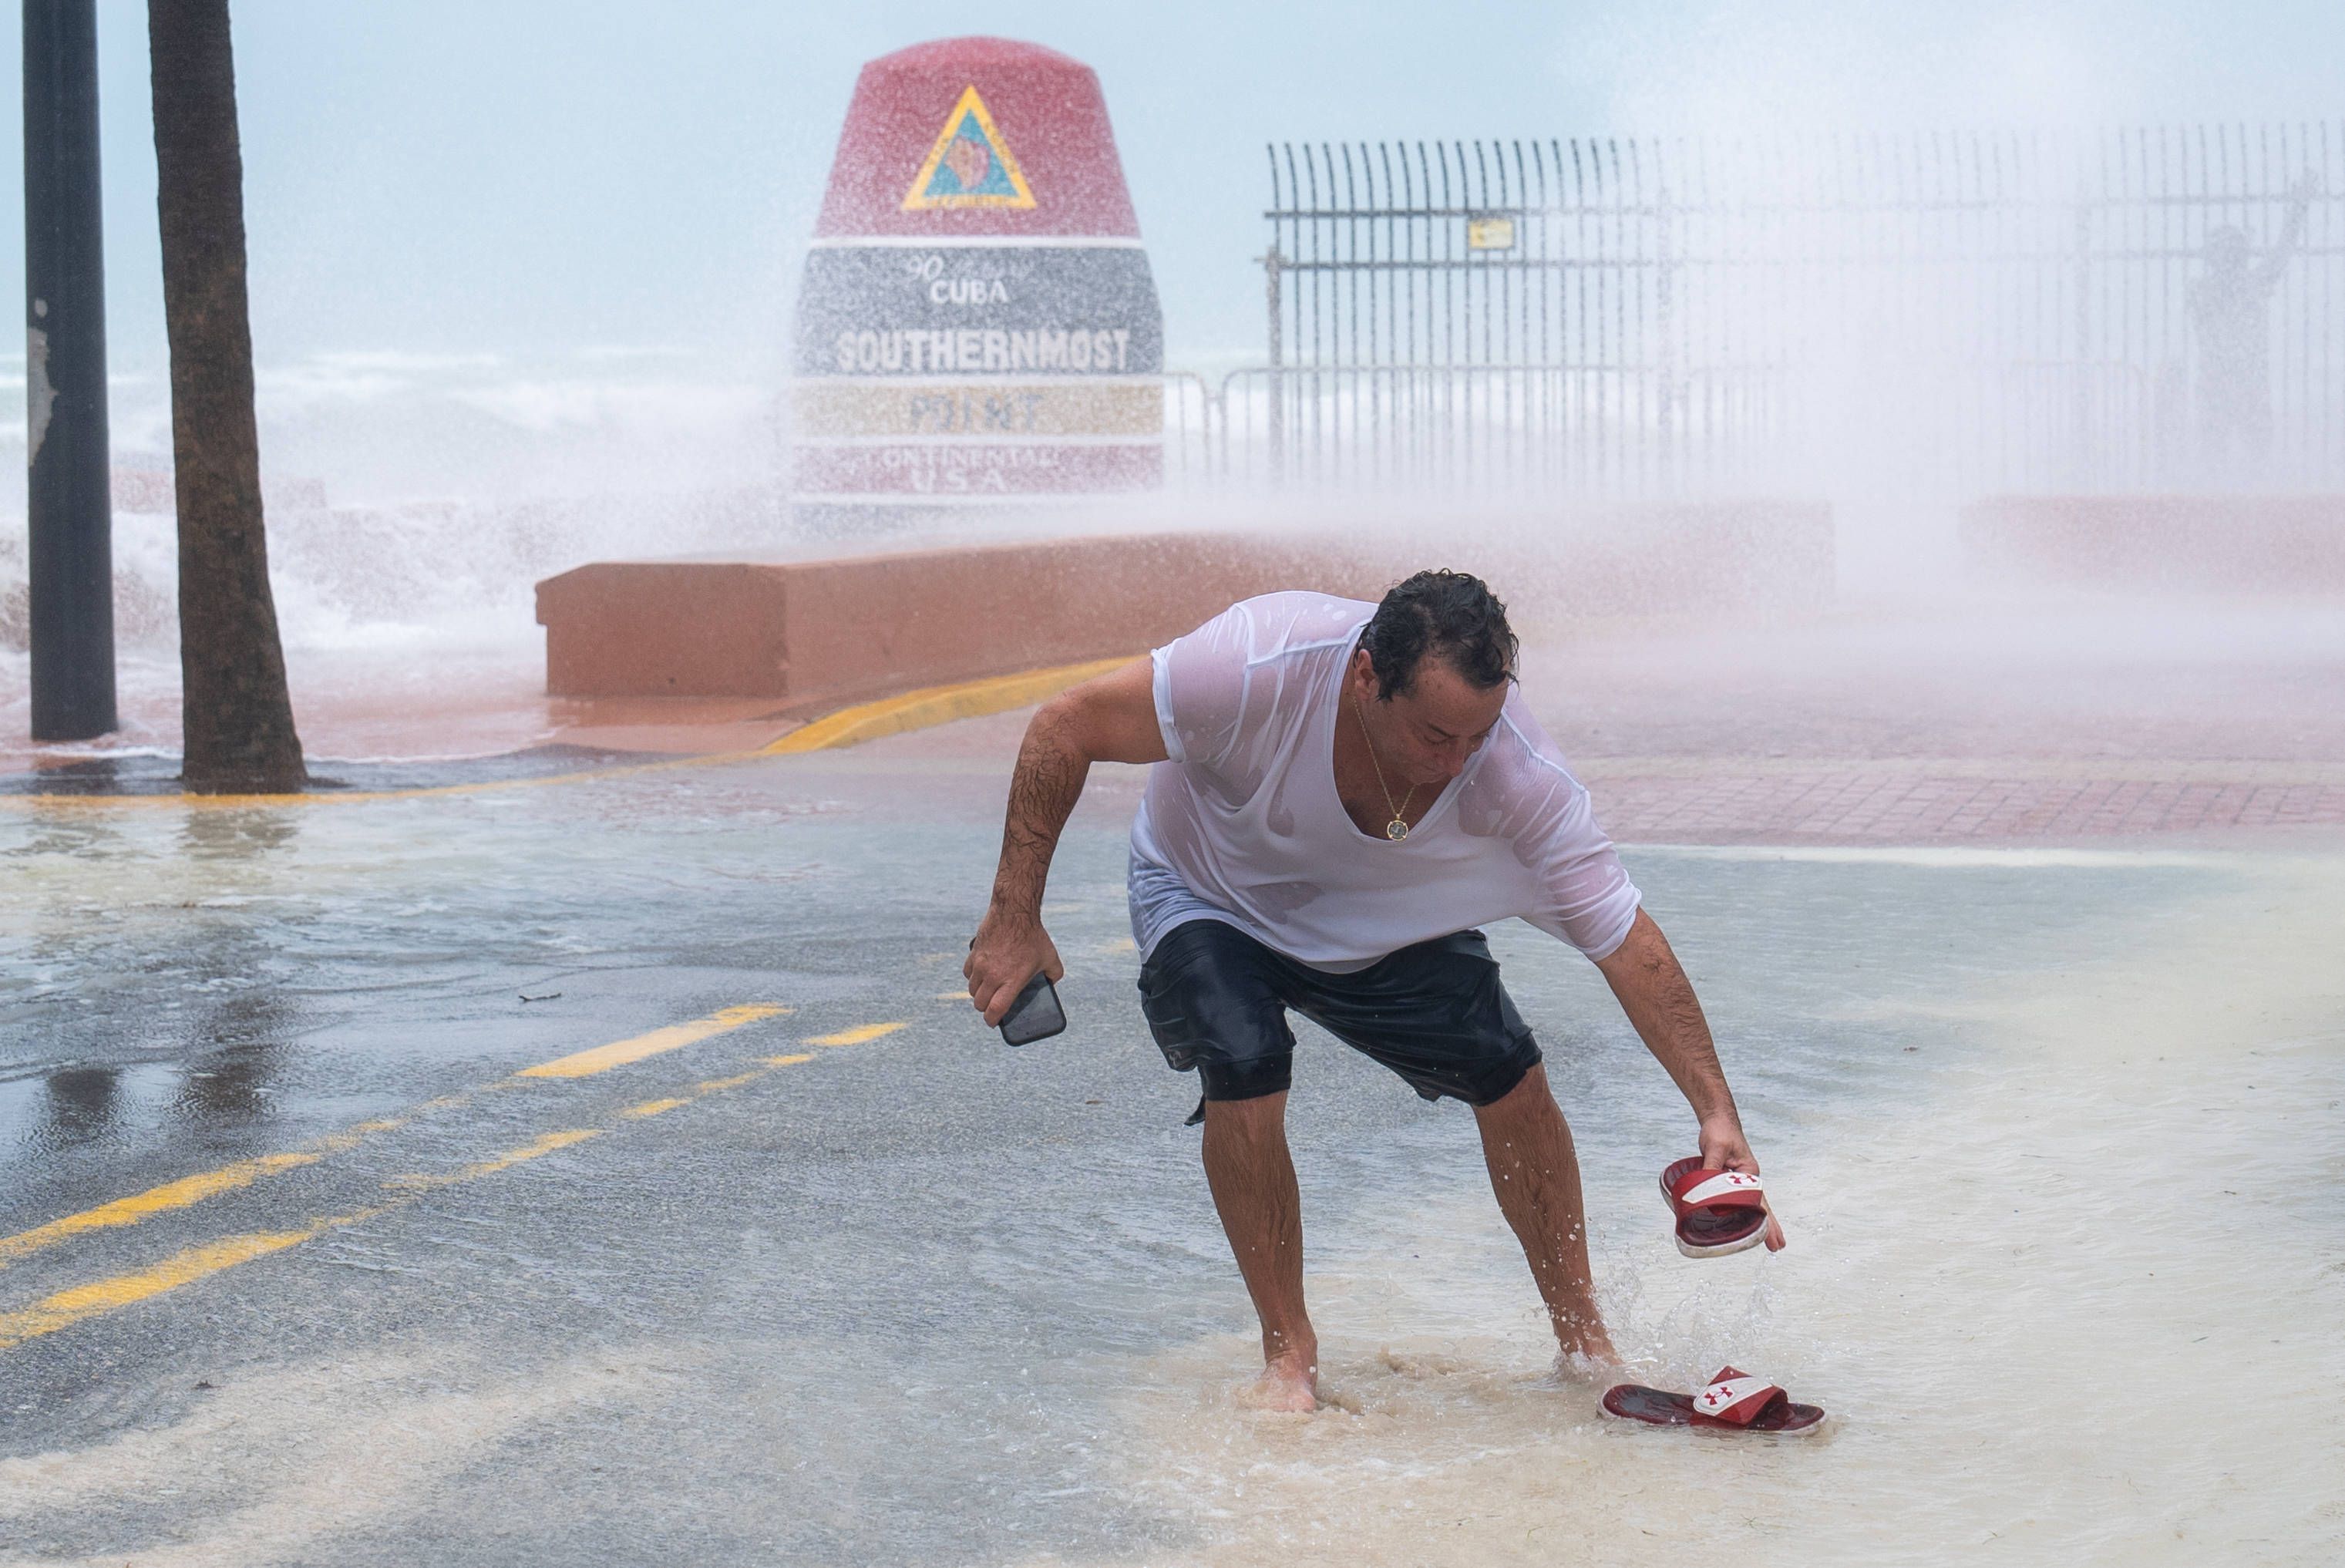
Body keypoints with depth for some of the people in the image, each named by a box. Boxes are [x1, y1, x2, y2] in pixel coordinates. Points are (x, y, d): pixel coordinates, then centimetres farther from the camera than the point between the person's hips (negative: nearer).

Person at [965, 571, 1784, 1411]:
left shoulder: (1521, 774, -32)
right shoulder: (1263, 664, -40)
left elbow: (1627, 942, -24)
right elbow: (1065, 727, -28)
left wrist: (1716, 1112, -30)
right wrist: (1014, 920, -24)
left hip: (1387, 925, 2)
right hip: (1210, 896, -2)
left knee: (1509, 1078, -12)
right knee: (1244, 1067, -27)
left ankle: (1584, 1342, 9)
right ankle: (1288, 1356, -9)